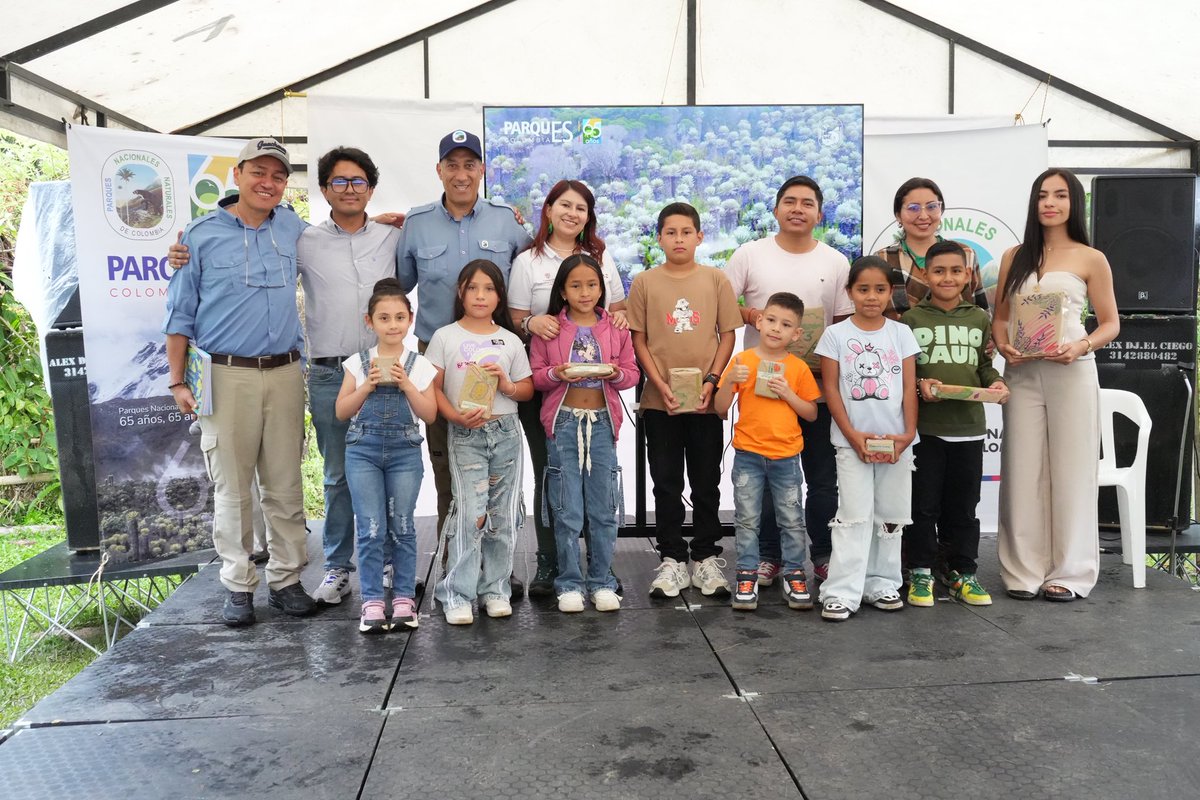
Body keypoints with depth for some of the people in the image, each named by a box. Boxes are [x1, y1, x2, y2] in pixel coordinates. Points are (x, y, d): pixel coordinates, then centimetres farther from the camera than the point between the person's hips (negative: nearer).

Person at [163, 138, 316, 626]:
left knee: (285, 485, 5)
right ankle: (237, 585, 14)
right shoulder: (202, 235, 2)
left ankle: (285, 579, 16)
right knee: (232, 488, 2)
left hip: (285, 373, 3)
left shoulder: (291, 228, 11)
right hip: (227, 376, -2)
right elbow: (180, 313, 3)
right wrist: (178, 381, -1)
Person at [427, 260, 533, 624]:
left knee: (502, 515, 7)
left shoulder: (510, 341, 10)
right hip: (466, 435, -3)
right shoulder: (445, 337, 3)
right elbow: (432, 388, -1)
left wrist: (507, 385, -8)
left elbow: (528, 389, 13)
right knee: (471, 512, -13)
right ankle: (457, 594, -1)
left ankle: (495, 589, 20)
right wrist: (457, 416, -16)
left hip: (506, 432, 3)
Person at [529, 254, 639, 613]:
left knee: (604, 510, 6)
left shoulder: (616, 328, 6)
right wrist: (556, 374, -18)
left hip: (602, 422, 2)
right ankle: (569, 583, 14)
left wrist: (616, 374, -14)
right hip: (564, 422, -1)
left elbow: (632, 372, 6)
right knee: (567, 512, 2)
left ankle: (602, 582, 18)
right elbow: (535, 375, 1)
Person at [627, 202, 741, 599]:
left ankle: (706, 558, 20)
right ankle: (672, 560, 16)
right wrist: (660, 384, -9)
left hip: (705, 400, 0)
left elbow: (727, 336, 3)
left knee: (706, 483, 8)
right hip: (660, 400, 0)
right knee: (666, 483, 6)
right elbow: (639, 340, 2)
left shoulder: (716, 280, 3)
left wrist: (711, 380, -9)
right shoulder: (645, 282, 2)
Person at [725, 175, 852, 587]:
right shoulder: (750, 254, 2)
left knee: (823, 476, 9)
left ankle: (824, 554, 23)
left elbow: (846, 323, 7)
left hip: (818, 381, 1)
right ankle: (768, 556, 19)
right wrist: (748, 315, -15)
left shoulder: (836, 262, 6)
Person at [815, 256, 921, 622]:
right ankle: (841, 592, -2)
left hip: (895, 442, 3)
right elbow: (831, 388, -4)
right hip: (852, 441, -3)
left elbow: (909, 387, 3)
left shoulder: (901, 333, 6)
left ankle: (881, 584, 23)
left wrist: (908, 433, -7)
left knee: (891, 516, 10)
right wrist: (852, 434, -12)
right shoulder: (836, 334, -1)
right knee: (854, 516, -6)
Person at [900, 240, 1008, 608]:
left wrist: (996, 383, -5)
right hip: (925, 426, -3)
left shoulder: (979, 319, 10)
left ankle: (961, 572, 24)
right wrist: (918, 385, -18)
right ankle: (921, 572, 16)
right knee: (924, 504, 3)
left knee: (963, 505, 11)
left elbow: (985, 366, 14)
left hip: (968, 426, 3)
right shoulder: (911, 319, 0)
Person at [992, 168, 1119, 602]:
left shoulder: (1090, 259, 3)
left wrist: (1082, 346, -15)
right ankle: (1024, 570, 12)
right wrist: (1003, 346, -9)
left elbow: (1110, 323, 4)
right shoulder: (1014, 256, 11)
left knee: (1070, 471, 2)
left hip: (1071, 372, -2)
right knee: (1023, 470, 3)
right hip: (1022, 373, 2)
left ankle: (1069, 571, 12)